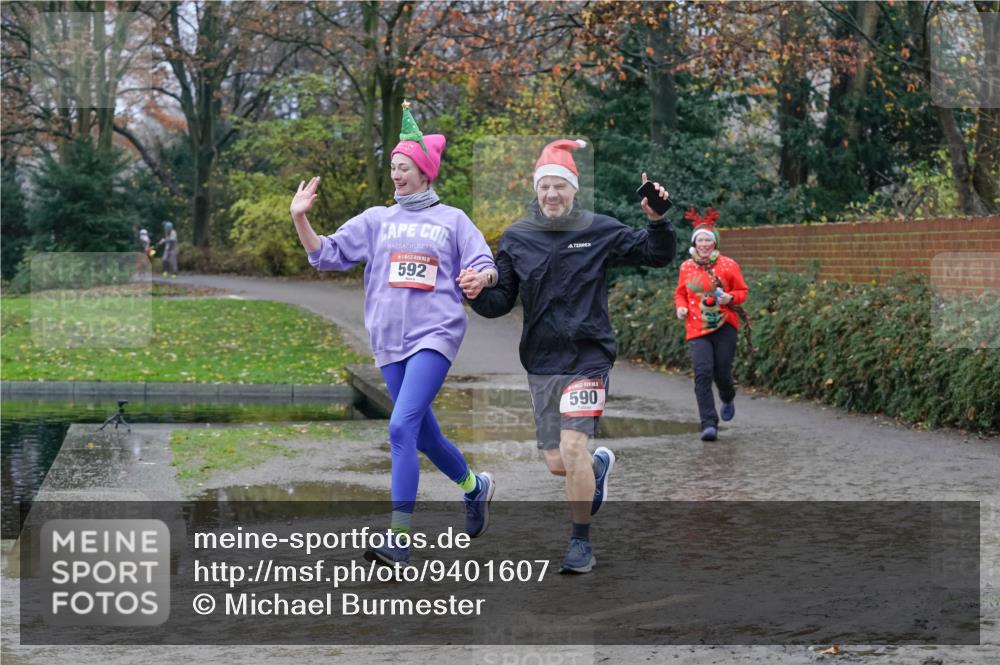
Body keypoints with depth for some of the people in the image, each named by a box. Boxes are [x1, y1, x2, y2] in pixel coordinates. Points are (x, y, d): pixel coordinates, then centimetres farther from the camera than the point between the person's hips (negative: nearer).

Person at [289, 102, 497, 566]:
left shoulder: (453, 220, 8)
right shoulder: (375, 220, 16)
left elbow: (484, 267, 3)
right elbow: (326, 255, 12)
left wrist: (481, 277, -20)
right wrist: (300, 218, -3)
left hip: (435, 335, -5)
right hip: (389, 340, 5)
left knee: (402, 427, -20)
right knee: (424, 435, 12)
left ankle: (399, 537, -21)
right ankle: (475, 487, 40)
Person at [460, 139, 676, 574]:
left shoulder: (599, 232, -1)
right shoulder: (516, 239, 4)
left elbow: (657, 255, 3)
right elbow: (500, 303, 6)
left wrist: (657, 220, -16)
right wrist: (478, 293, -16)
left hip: (587, 357, -3)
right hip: (540, 362, 3)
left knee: (573, 447, -17)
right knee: (556, 463, 8)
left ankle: (581, 542, -1)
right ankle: (599, 465, 44)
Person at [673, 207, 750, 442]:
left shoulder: (728, 265, -1)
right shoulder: (686, 267, 6)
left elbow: (743, 292, 6)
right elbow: (680, 293, 19)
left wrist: (730, 297, -15)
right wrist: (681, 307, -1)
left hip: (724, 326, -1)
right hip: (697, 329, 1)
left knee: (722, 372, 0)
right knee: (702, 373, -12)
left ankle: (728, 398, 38)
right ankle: (709, 424, -13)